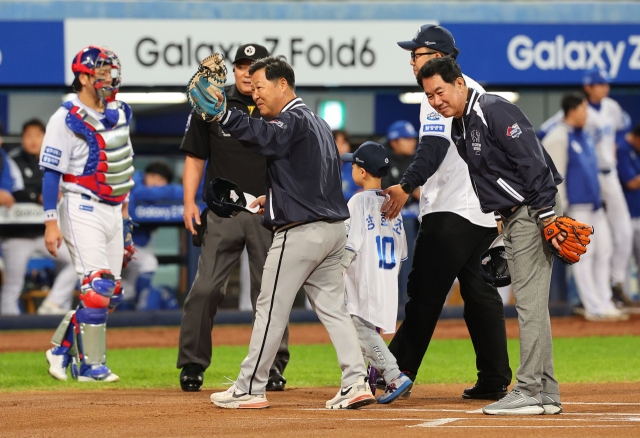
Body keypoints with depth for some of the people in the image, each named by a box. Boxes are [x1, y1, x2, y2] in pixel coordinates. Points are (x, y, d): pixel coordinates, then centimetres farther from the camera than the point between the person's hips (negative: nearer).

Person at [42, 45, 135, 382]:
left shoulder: (118, 114, 11)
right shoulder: (66, 120, -12)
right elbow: (51, 172, -13)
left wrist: (124, 213, 20)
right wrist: (51, 222, -18)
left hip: (113, 211, 8)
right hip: (82, 211, -8)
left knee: (111, 294, 7)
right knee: (96, 289, -13)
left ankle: (62, 347, 21)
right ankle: (90, 366, -5)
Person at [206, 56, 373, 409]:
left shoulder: (293, 120, -11)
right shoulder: (317, 123, 20)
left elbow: (264, 137, -32)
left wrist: (223, 115, -44)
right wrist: (275, 196, 22)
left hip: (300, 231, -9)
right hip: (333, 229, 9)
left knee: (271, 309, -2)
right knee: (332, 307, 10)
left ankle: (249, 389, 3)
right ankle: (356, 383, 1)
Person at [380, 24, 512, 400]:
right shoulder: (476, 90, 20)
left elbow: (434, 147, -23)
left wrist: (406, 187, -30)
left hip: (451, 213, -9)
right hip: (487, 210, 9)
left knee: (425, 292, -8)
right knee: (482, 293, 9)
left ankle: (397, 371, -8)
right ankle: (495, 380, 6)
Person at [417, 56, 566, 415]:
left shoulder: (494, 111, -17)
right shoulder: (459, 128, 13)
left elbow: (533, 161, -22)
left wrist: (547, 216, -25)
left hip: (534, 210, -10)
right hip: (512, 217, 10)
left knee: (531, 302, -11)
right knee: (530, 305, 11)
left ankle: (530, 392, -11)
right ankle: (546, 394, 15)